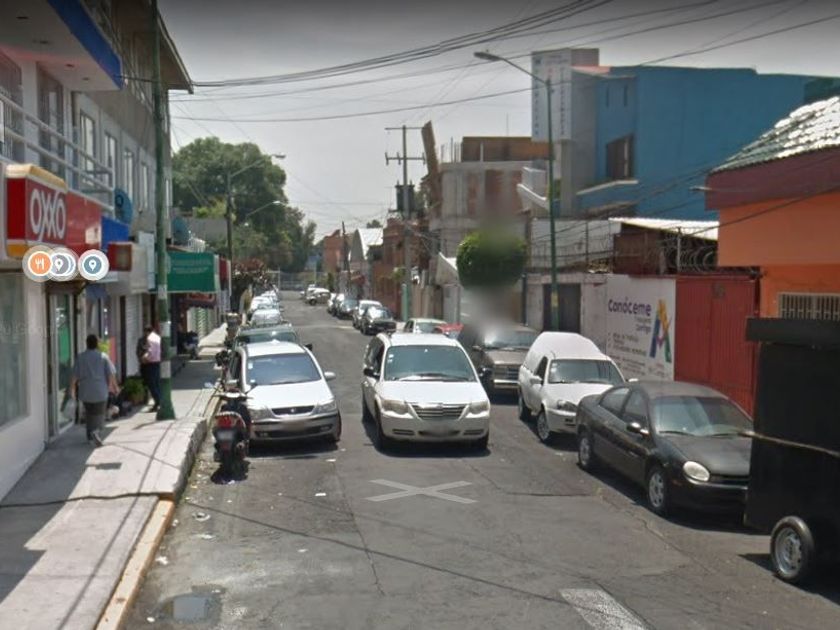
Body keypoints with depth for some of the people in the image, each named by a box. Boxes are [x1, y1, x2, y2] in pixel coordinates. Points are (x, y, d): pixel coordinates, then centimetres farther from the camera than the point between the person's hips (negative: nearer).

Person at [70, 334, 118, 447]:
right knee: (99, 413, 4)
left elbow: (75, 375, 0)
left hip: (85, 391, 2)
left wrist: (72, 388, 12)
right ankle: (95, 431, -21)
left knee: (89, 413, 18)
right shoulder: (103, 356, -5)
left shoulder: (80, 357, 0)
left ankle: (90, 436, 22)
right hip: (100, 391, -2)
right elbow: (111, 374, -5)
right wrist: (115, 386, 8)